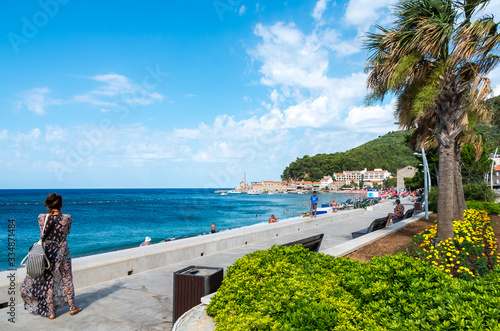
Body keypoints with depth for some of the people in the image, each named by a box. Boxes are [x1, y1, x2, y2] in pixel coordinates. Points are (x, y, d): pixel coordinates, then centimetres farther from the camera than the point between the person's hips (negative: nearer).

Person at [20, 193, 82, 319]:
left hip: (47, 253, 1)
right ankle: (72, 307, 24)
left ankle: (50, 312, 21)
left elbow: (42, 234, 10)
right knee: (67, 280, 14)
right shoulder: (67, 218, -13)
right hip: (62, 252, -1)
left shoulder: (41, 218, -9)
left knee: (48, 282, 12)